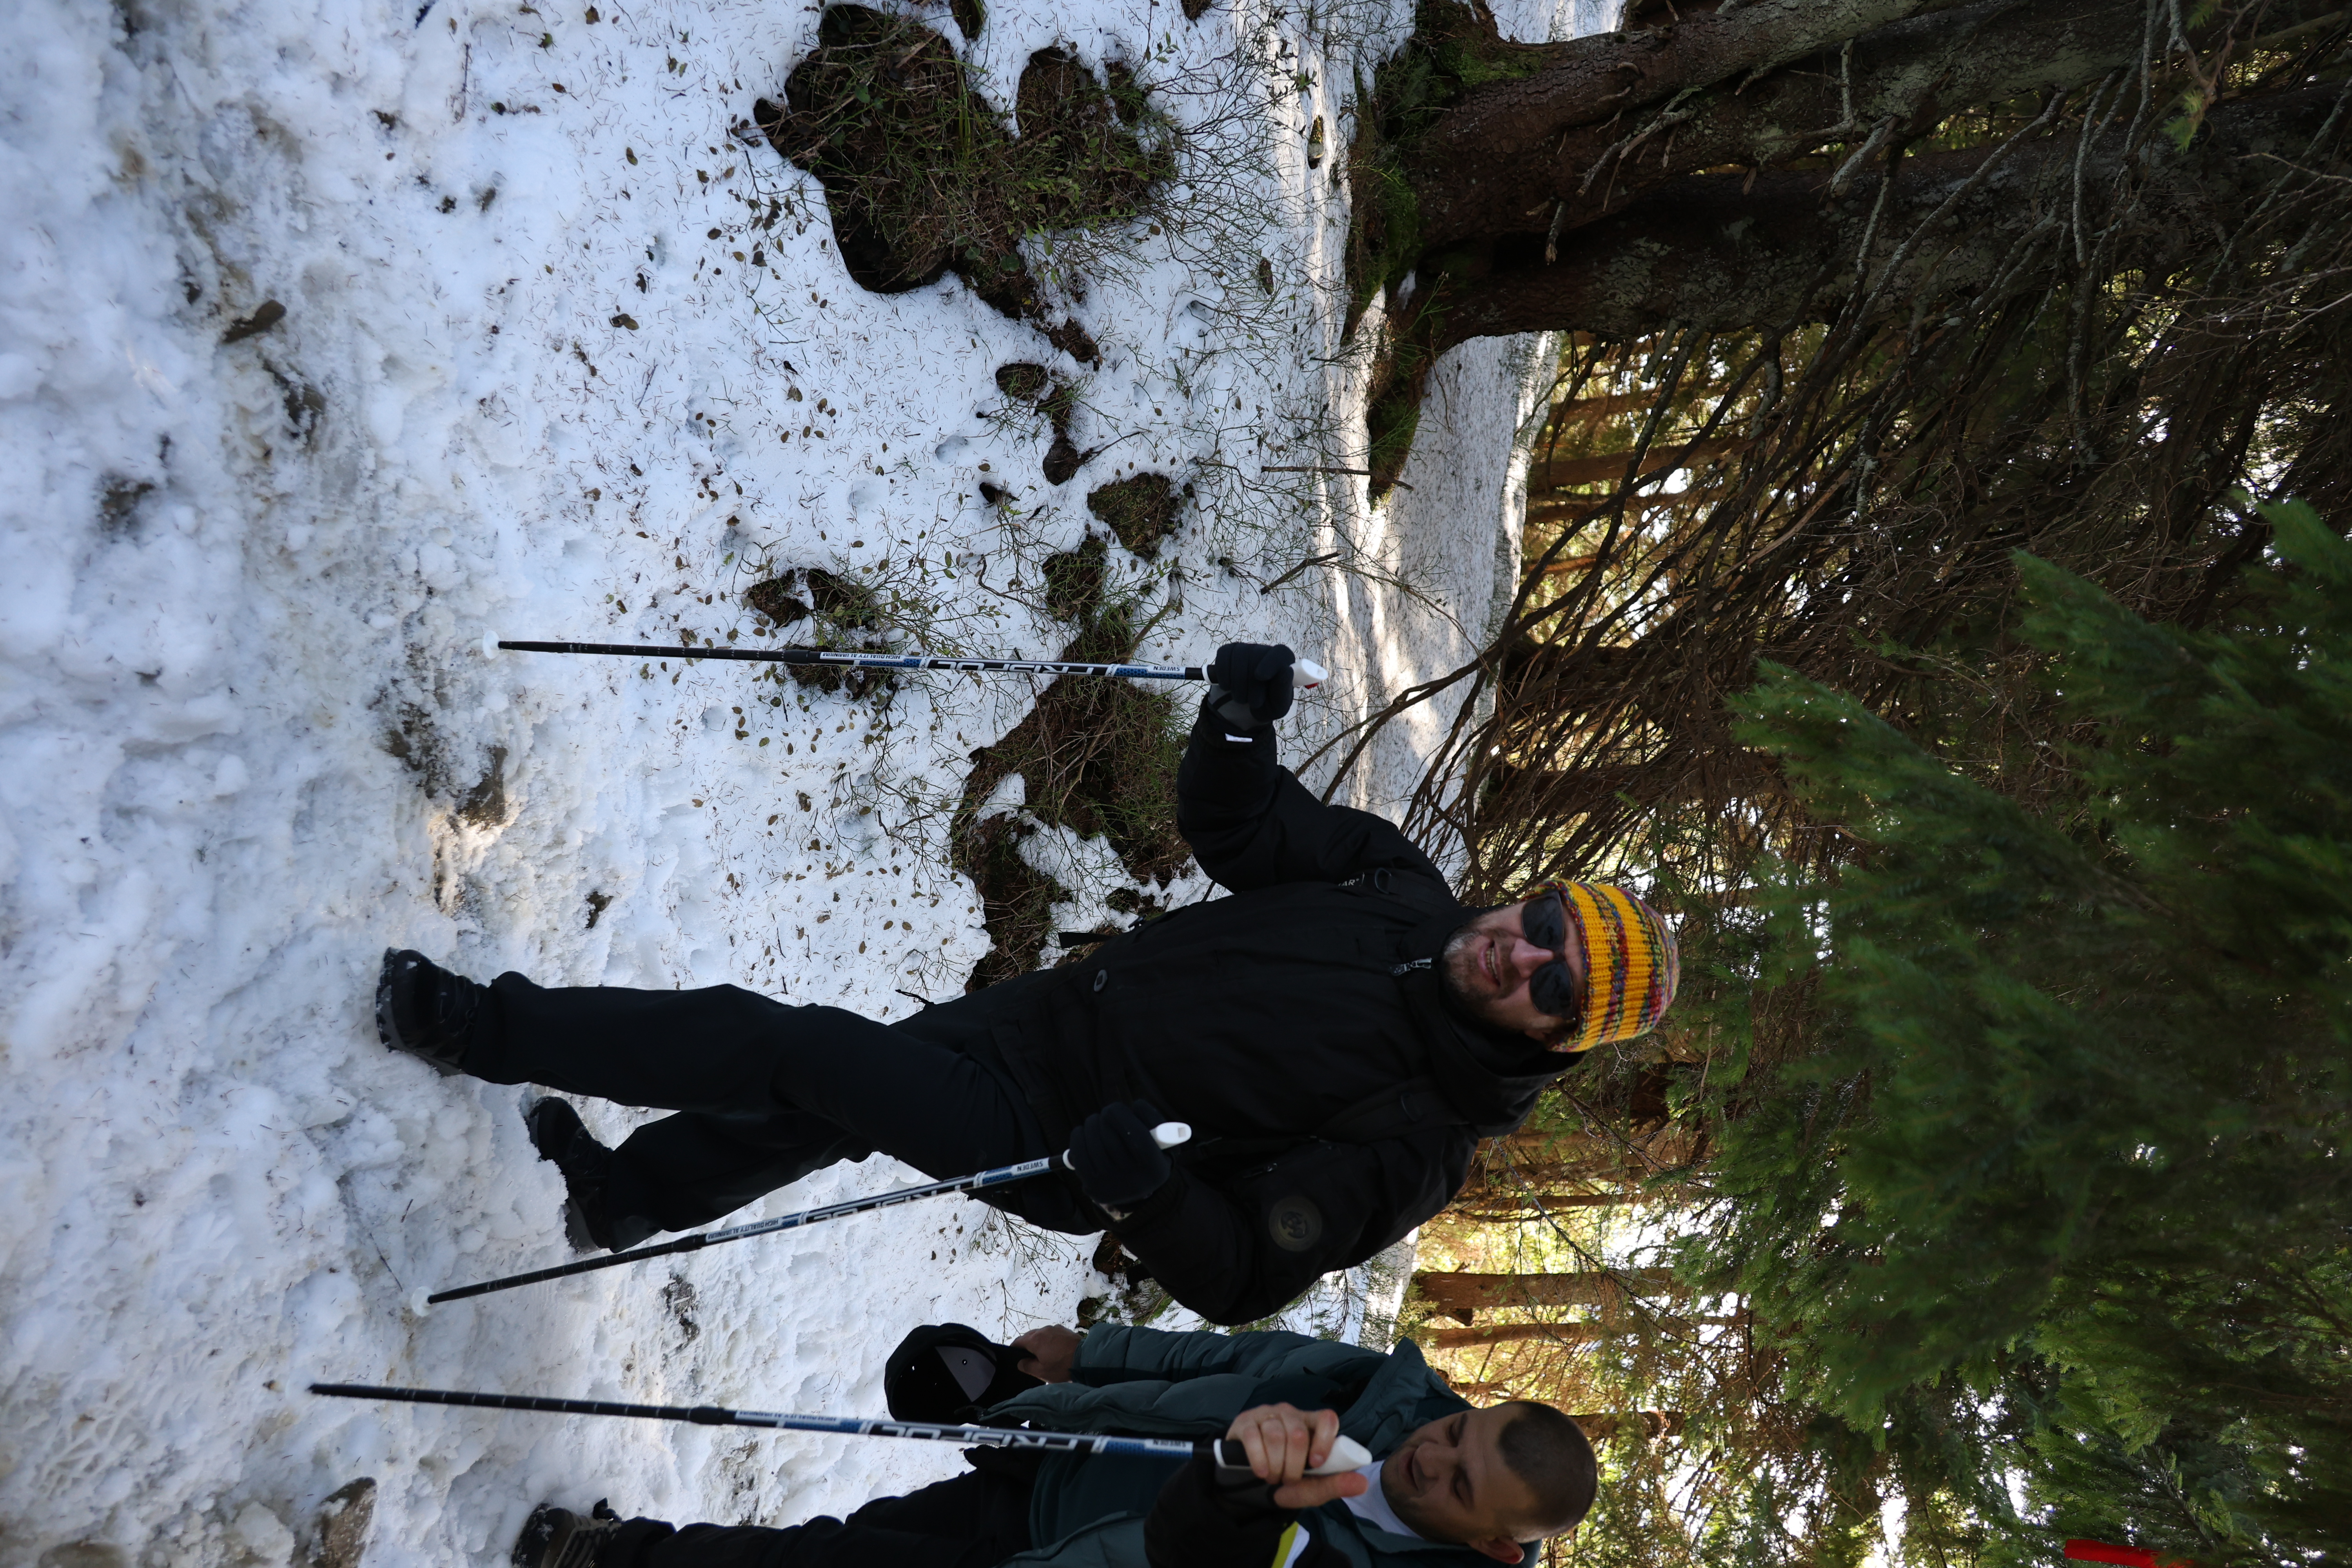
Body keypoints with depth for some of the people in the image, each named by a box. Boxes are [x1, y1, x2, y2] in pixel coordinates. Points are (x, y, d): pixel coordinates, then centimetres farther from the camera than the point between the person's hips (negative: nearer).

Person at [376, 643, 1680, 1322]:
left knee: (787, 1053, -7)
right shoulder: (1402, 889, -3)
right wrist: (1243, 721, -16)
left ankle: (477, 1028, 10)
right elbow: (1229, 828, 4)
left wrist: (1142, 1189, -41)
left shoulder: (1420, 1136, -20)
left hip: (1057, 1146, -6)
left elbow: (1242, 1276, -22)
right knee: (830, 1102, 17)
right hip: (1057, 1003, 6)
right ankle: (626, 1195, 46)